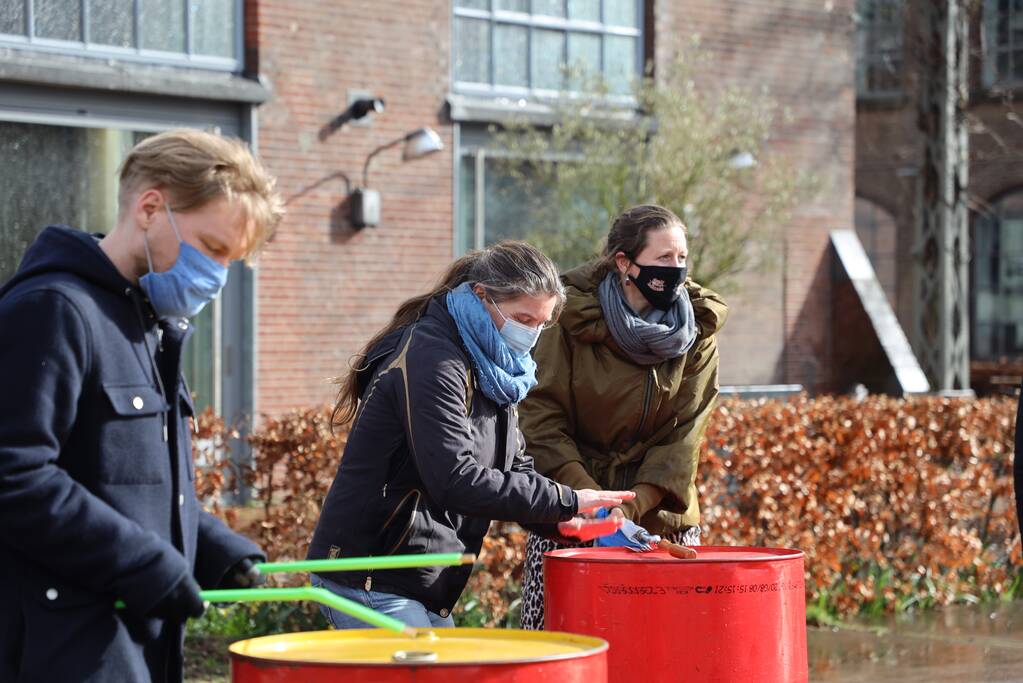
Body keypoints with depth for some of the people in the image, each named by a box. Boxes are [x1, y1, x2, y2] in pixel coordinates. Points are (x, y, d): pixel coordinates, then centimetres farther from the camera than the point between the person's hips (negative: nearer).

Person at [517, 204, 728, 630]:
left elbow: (684, 434, -4)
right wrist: (588, 496, -20)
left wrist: (633, 506, -17)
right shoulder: (573, 318, -7)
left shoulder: (697, 329, 0)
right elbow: (541, 418, -8)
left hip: (660, 515, 2)